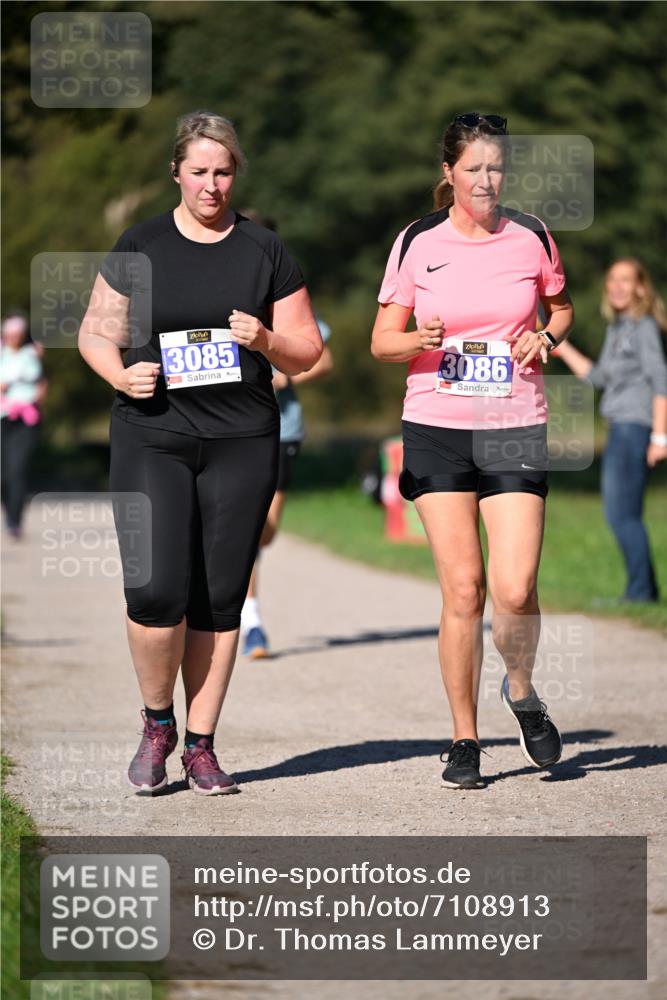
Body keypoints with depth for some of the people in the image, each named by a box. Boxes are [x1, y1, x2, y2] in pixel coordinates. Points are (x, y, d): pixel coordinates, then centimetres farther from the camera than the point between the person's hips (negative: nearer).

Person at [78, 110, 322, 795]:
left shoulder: (265, 251, 8)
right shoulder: (140, 247, 7)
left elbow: (305, 353, 10)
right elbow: (96, 333, 10)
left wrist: (266, 341, -11)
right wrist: (121, 374, -10)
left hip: (242, 443, 1)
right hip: (151, 437, -1)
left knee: (219, 600, 1)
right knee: (156, 590, -12)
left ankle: (201, 745, 12)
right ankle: (157, 722, 12)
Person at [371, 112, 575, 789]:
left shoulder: (530, 237, 5)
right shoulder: (417, 243, 3)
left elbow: (562, 309, 19)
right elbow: (382, 341, 7)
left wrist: (547, 338, -3)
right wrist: (420, 340, -15)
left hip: (516, 428, 0)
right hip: (437, 428, 0)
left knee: (515, 588, -11)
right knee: (462, 588, -5)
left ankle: (521, 692, 20)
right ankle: (464, 741, 8)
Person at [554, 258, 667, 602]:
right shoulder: (616, 328, 17)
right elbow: (598, 377, 25)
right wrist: (563, 349, 21)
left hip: (635, 427, -9)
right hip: (620, 428, 9)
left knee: (622, 513, -10)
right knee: (621, 515, 10)